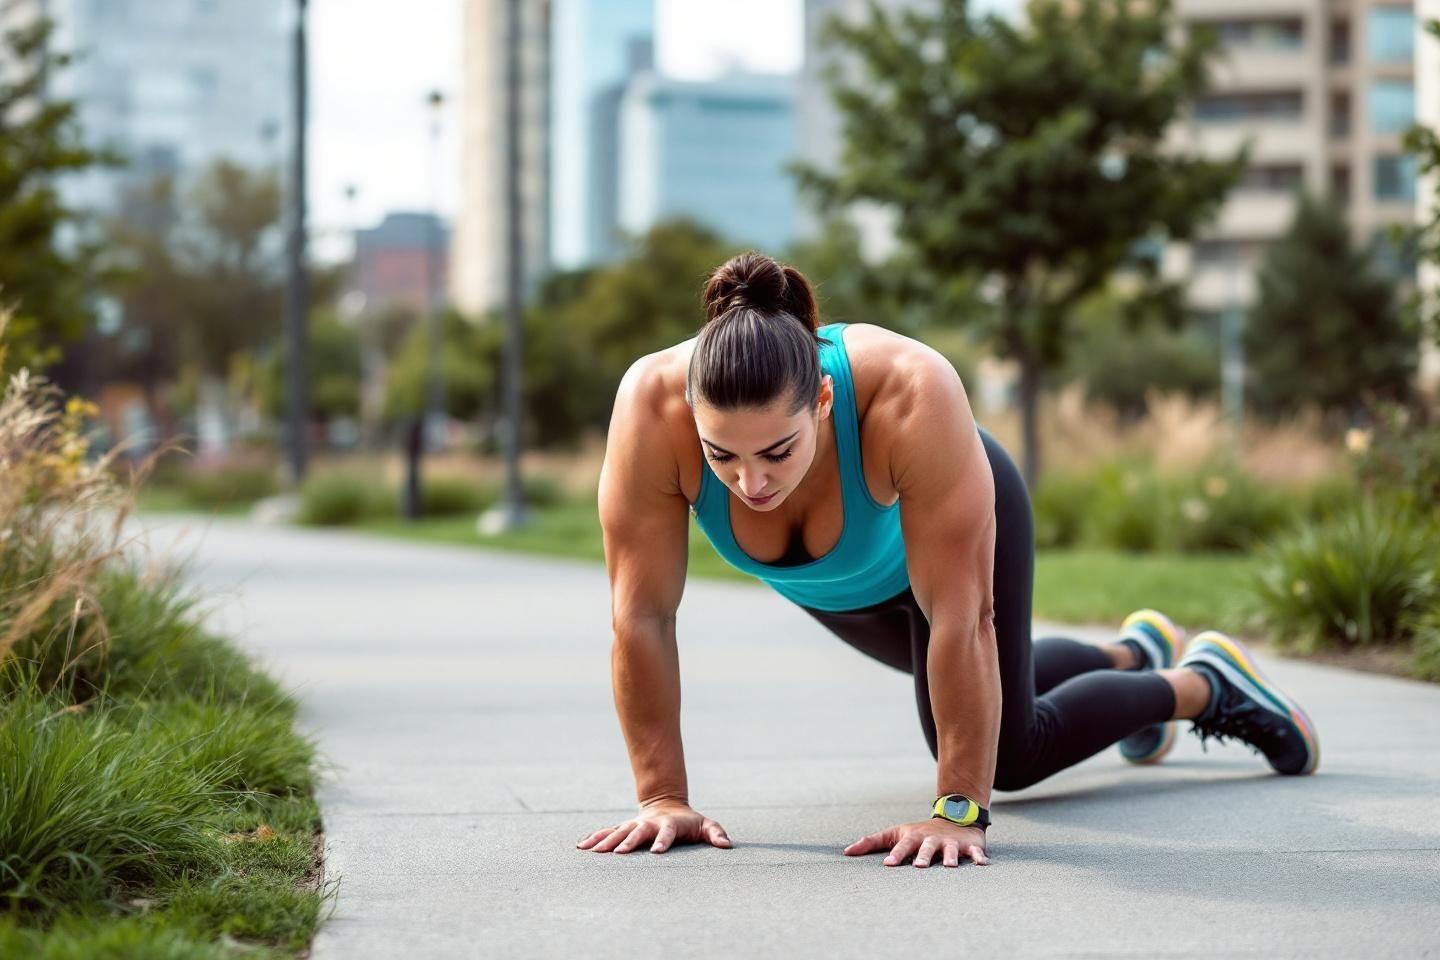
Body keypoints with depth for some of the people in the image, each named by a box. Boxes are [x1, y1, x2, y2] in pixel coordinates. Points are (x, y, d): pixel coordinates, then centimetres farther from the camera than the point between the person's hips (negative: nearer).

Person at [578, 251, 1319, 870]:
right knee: (950, 683, 27)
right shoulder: (652, 405, -41)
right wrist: (663, 797, -33)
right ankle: (1132, 655, 58)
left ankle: (1204, 685, 24)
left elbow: (961, 614, -41)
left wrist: (958, 811, -40)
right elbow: (641, 612, -34)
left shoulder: (913, 396, -47)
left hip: (946, 516, -4)